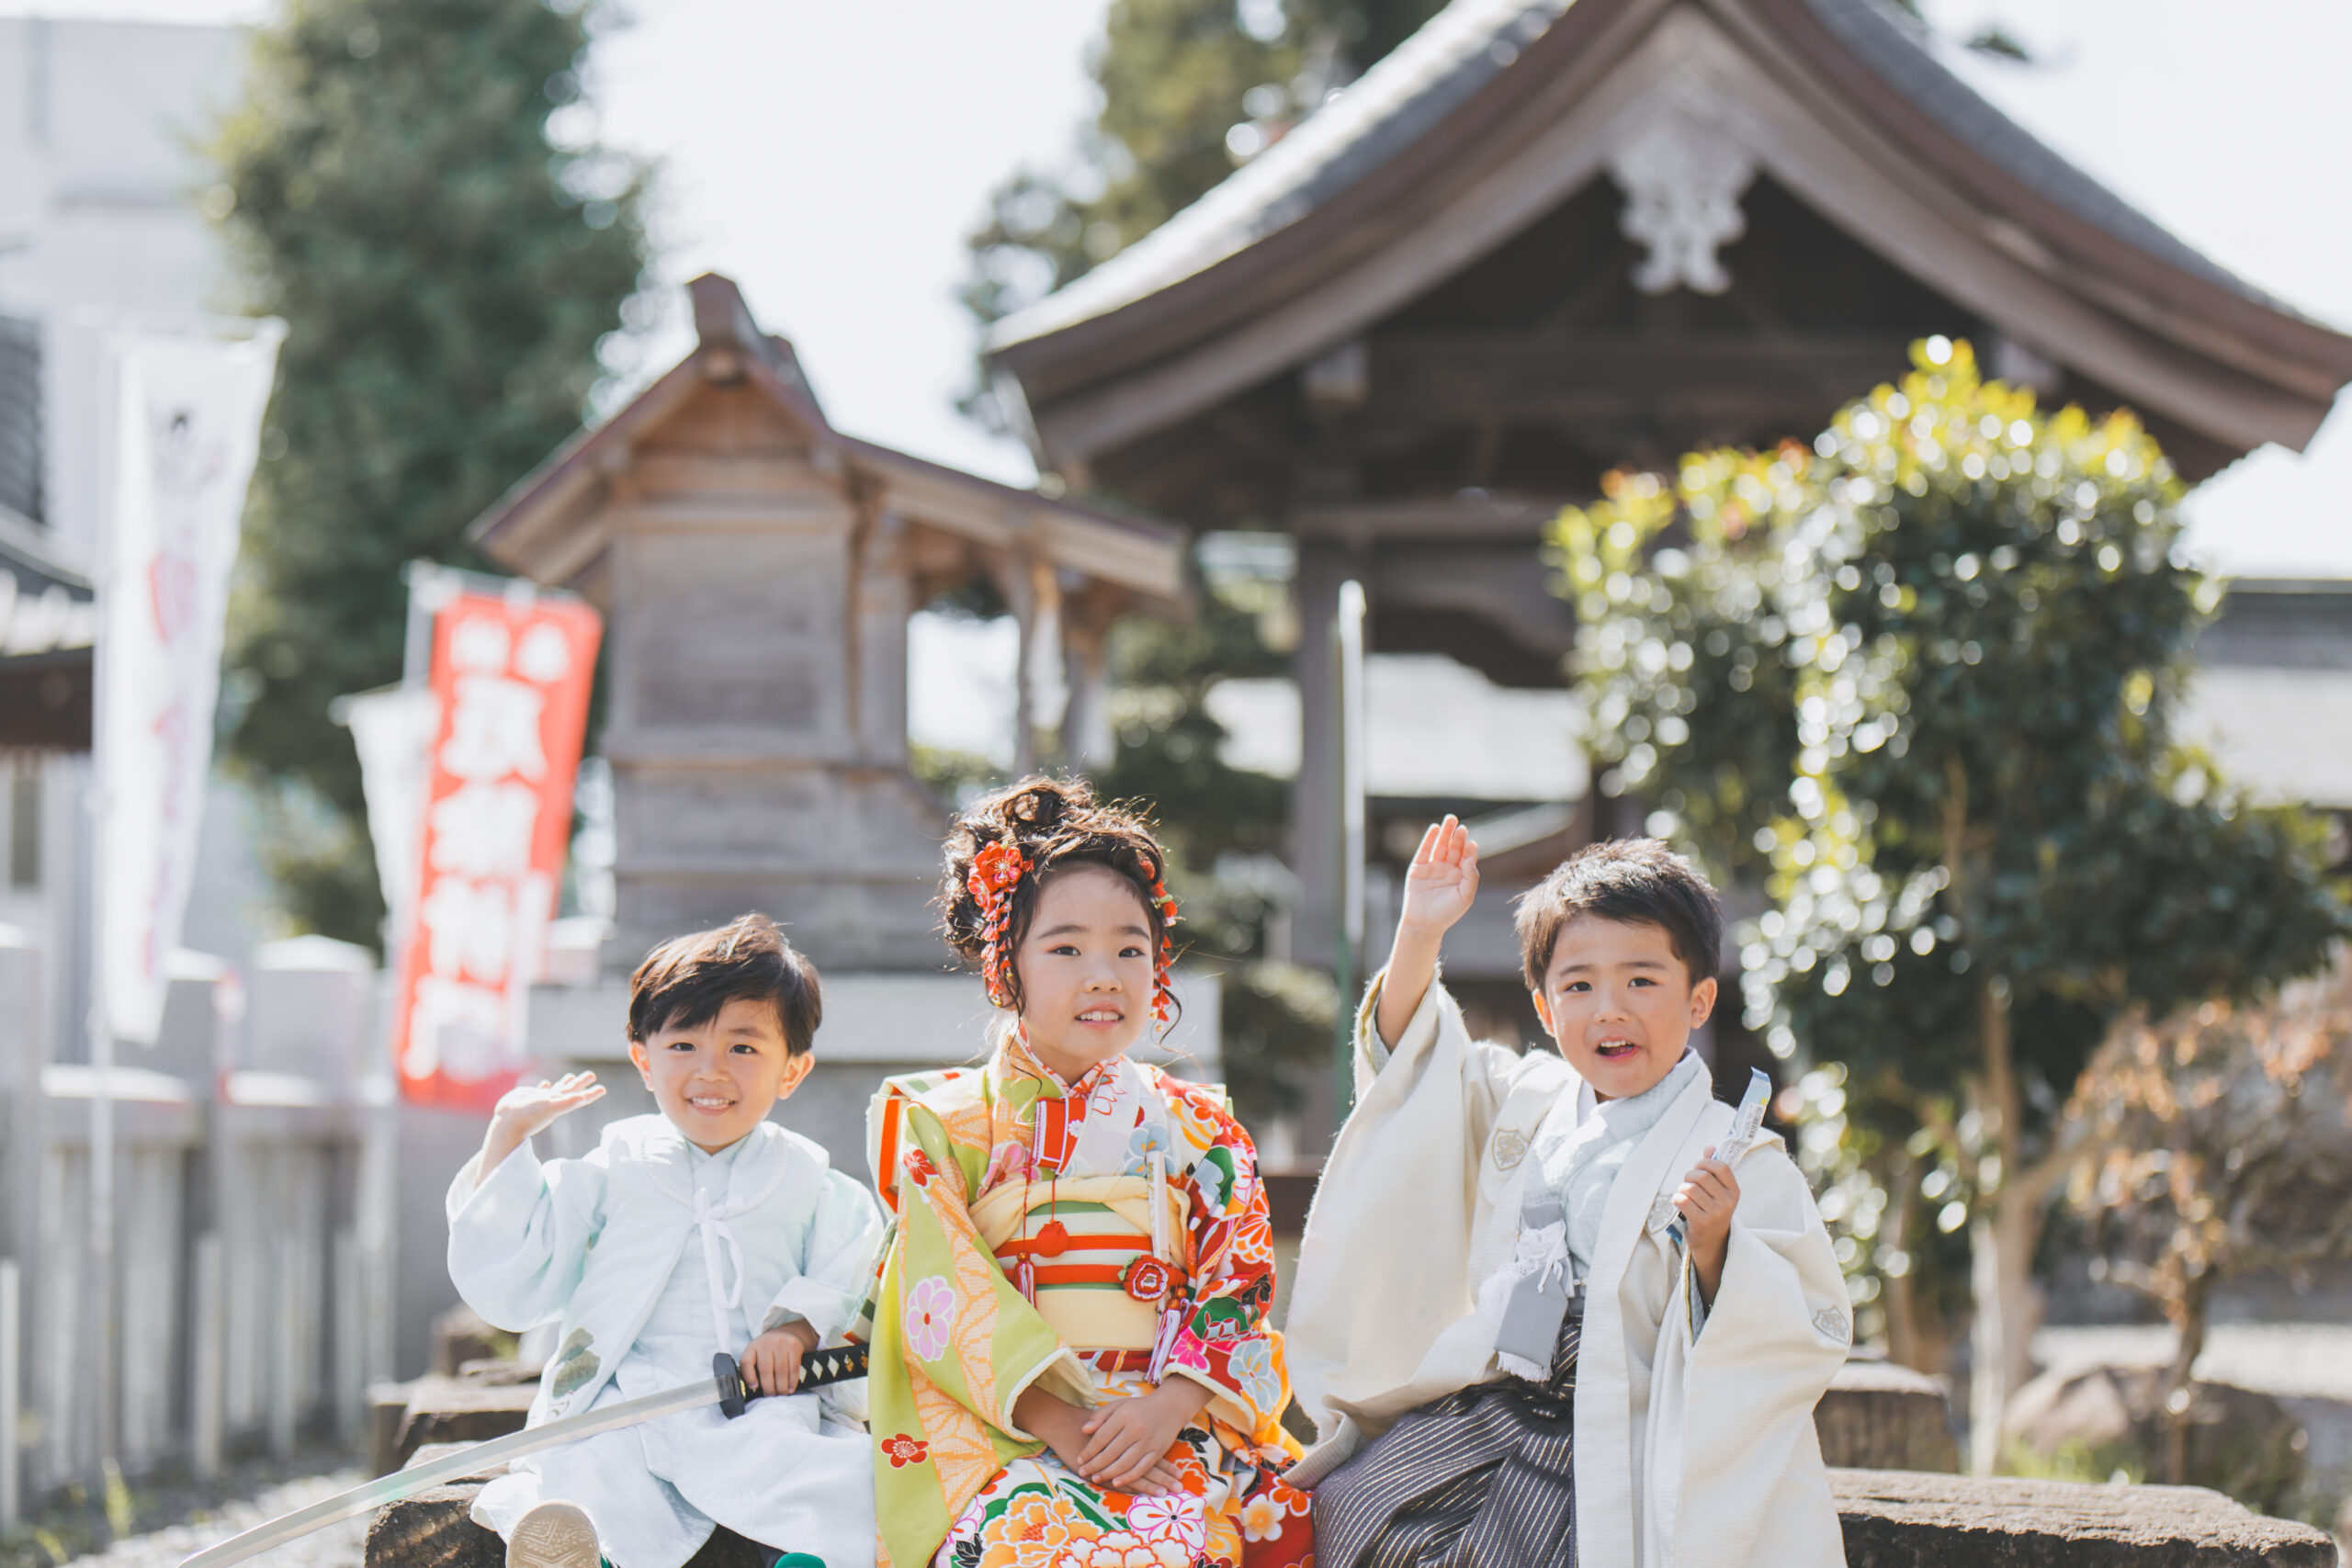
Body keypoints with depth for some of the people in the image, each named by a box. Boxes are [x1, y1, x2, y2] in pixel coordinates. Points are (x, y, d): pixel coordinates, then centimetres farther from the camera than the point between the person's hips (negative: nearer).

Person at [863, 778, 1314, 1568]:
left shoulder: (1195, 1127, 16)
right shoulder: (941, 1123, 9)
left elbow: (1235, 1292, 8)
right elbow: (948, 1303, -1)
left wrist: (1169, 1408, -12)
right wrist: (1060, 1423, -15)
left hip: (1176, 1433, 2)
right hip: (1003, 1437, -2)